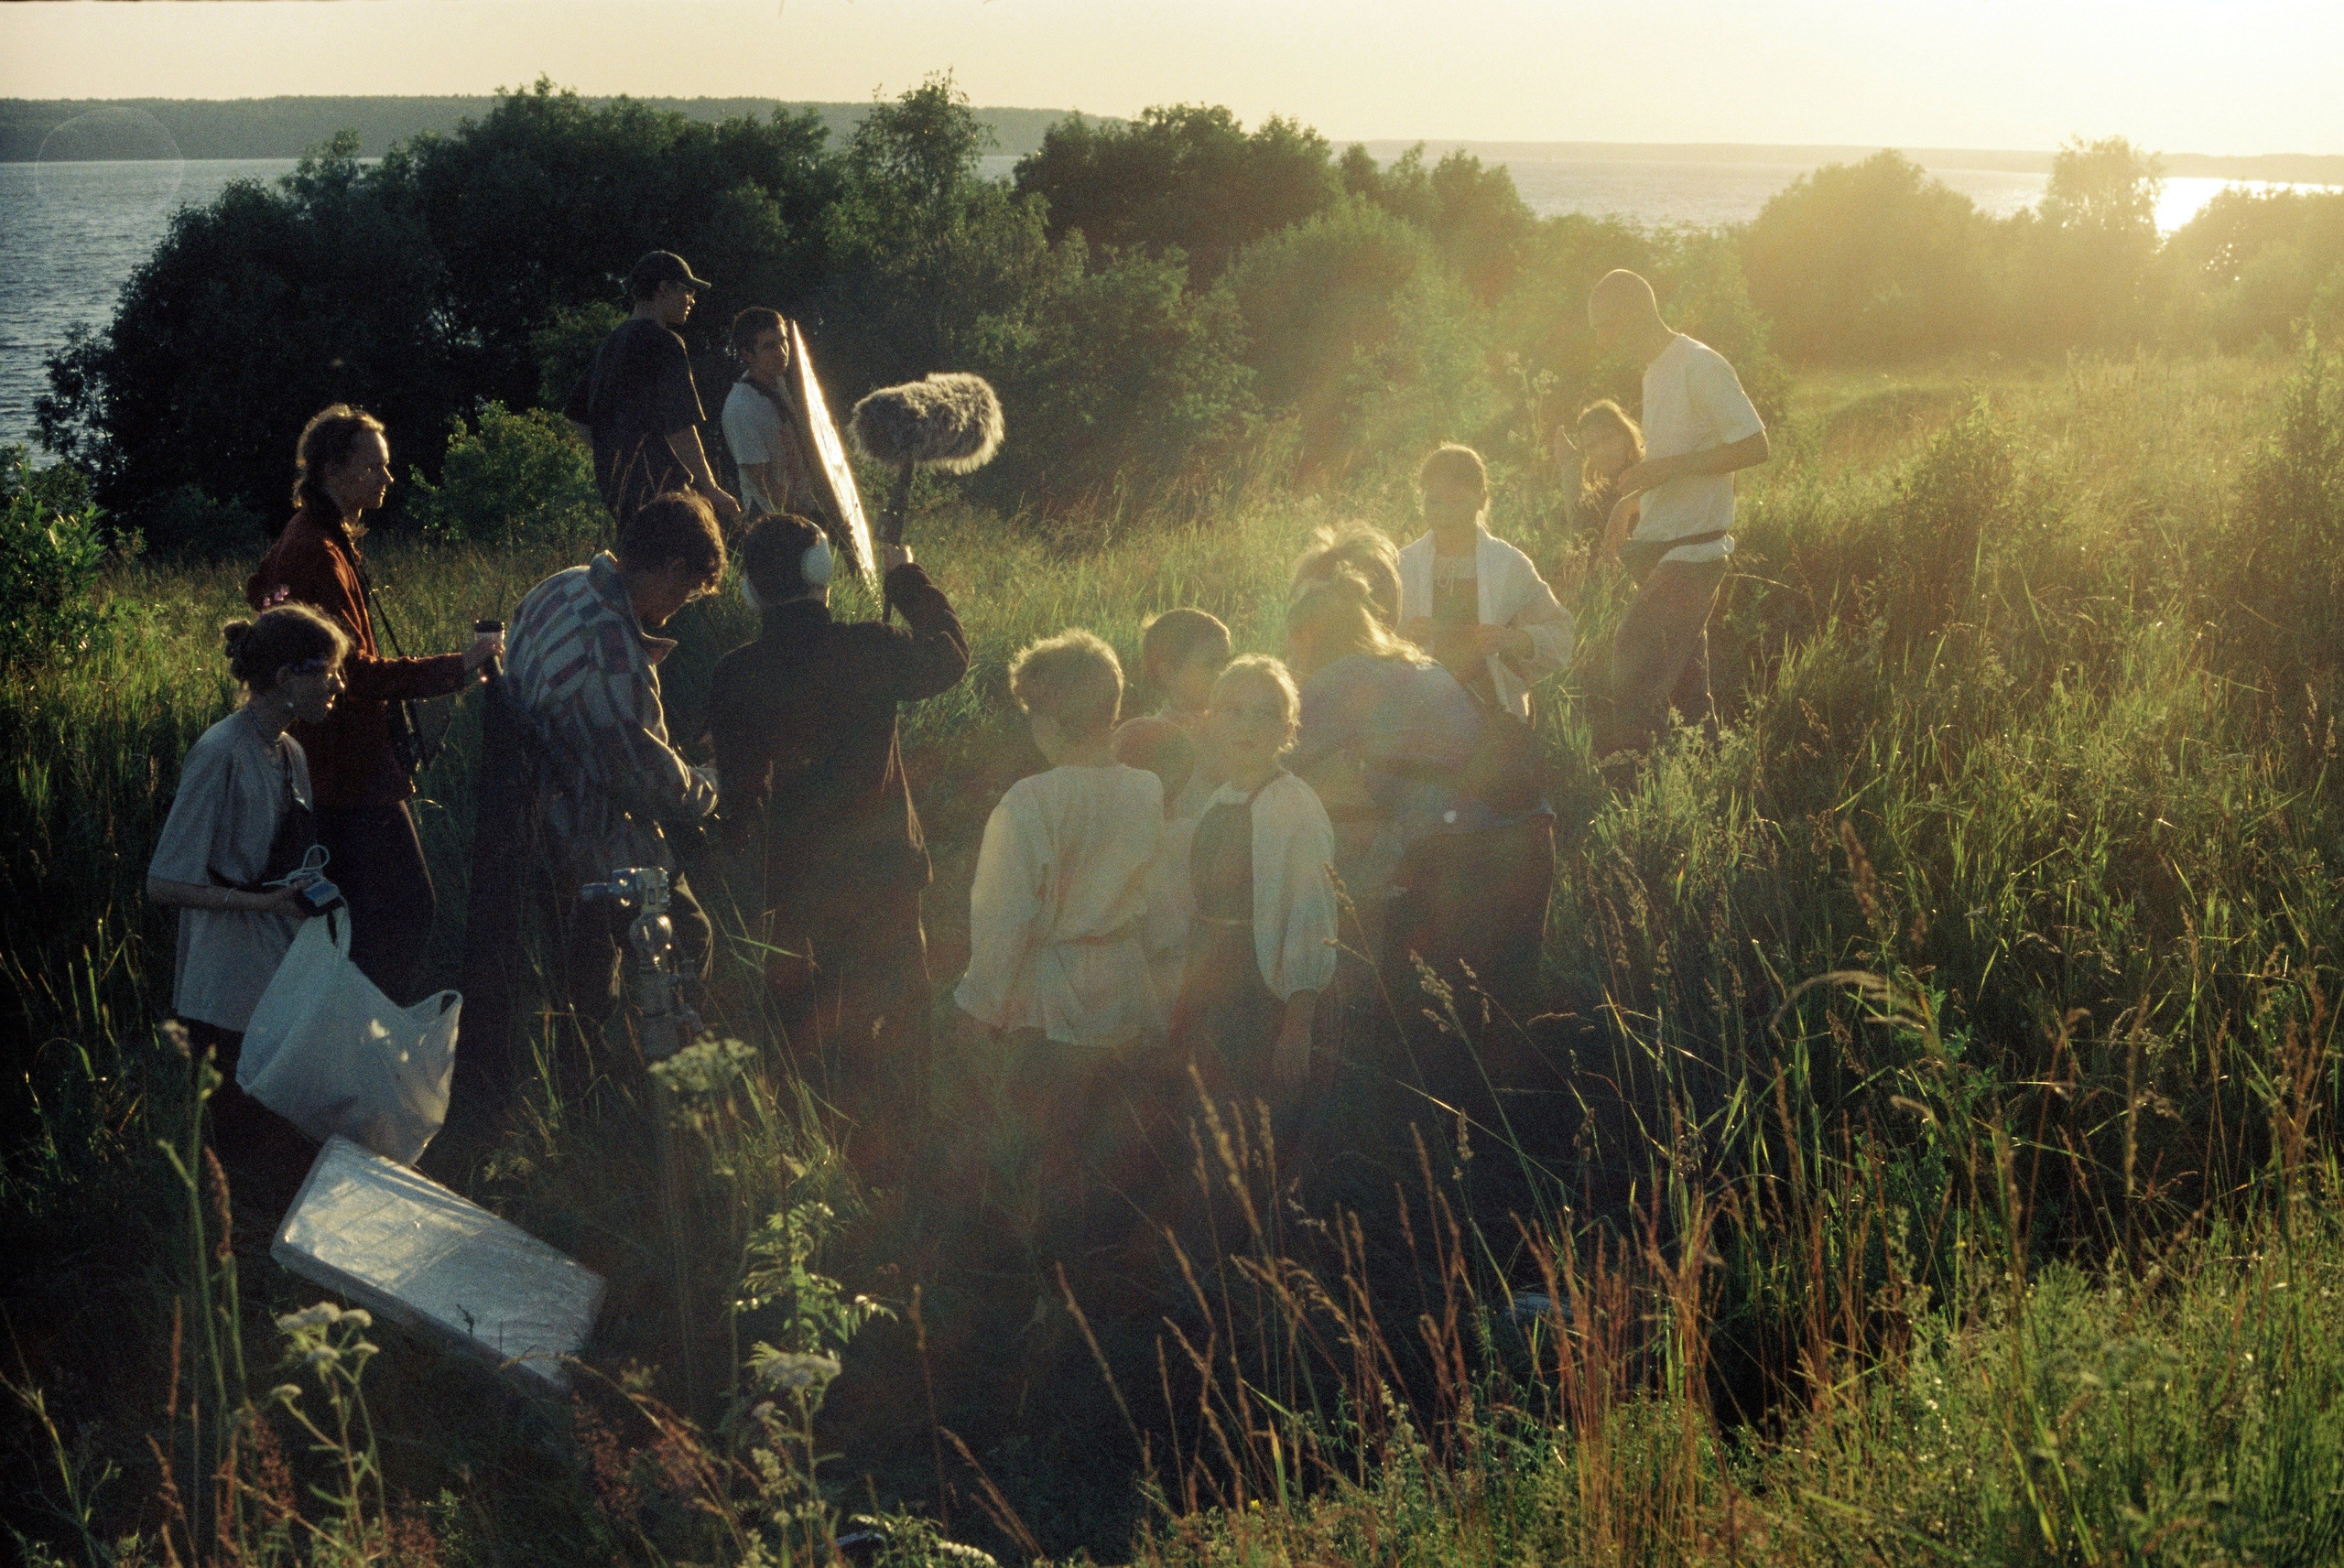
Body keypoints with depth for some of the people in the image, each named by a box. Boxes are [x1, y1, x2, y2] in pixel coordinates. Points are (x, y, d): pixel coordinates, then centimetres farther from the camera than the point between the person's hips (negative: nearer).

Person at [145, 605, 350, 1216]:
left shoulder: (290, 752, 10)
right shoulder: (221, 754, -18)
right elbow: (164, 884, -19)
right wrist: (257, 901, -23)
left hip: (289, 978, 8)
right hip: (233, 999, -8)